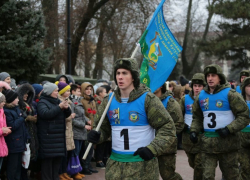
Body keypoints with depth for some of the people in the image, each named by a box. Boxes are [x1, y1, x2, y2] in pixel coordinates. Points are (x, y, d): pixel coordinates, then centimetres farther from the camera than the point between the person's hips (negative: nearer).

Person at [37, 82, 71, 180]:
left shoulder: (57, 101, 15)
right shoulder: (42, 102, -5)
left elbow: (67, 114, 16)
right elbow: (45, 113, -23)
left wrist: (66, 108, -6)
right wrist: (59, 107, -23)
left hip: (59, 136, 7)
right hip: (48, 136, -7)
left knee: (58, 158, 10)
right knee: (48, 159, -6)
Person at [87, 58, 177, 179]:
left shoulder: (148, 99, -8)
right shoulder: (109, 101, 6)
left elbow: (168, 128, -7)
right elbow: (103, 128, 15)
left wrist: (152, 149, -19)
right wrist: (96, 136, -8)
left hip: (142, 164, -4)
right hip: (115, 163, 4)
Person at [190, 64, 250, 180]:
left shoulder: (229, 94, -7)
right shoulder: (201, 96, 9)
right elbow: (197, 117, 22)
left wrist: (229, 129, -17)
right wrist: (194, 131, 5)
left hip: (227, 141, -4)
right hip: (207, 143, 4)